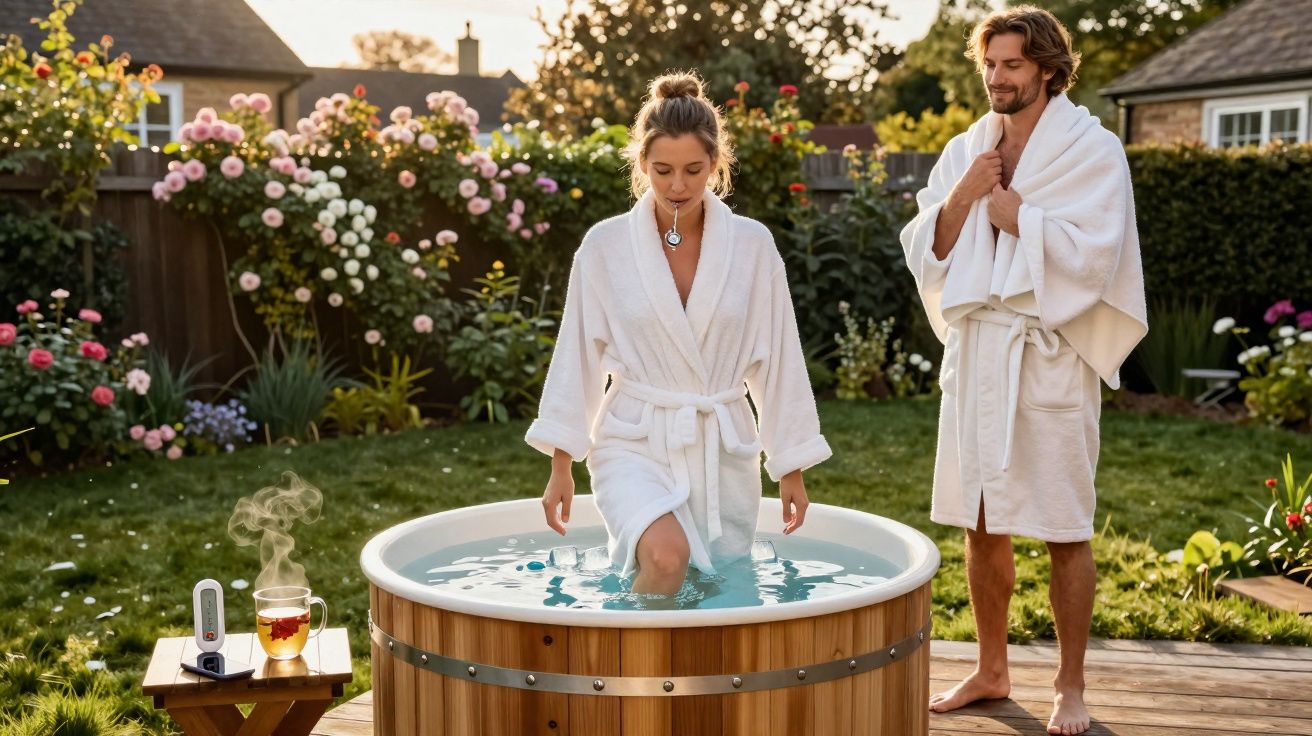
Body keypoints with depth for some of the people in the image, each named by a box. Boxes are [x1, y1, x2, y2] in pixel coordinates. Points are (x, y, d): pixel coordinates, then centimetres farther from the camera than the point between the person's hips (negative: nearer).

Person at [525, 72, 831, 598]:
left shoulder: (752, 245, -1)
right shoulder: (605, 244, -4)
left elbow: (776, 358, 5)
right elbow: (578, 356, 2)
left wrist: (791, 467, 8)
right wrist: (561, 466, 3)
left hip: (724, 451, 2)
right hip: (635, 444, -2)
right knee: (666, 556, -28)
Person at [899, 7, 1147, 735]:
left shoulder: (1092, 151, -4)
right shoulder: (965, 151, 11)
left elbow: (1095, 253, -15)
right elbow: (925, 253, 7)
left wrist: (1016, 216, -9)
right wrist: (960, 198, -8)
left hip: (1049, 355, -5)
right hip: (974, 349, 5)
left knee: (1064, 531, 2)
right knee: (981, 523, 12)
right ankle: (991, 670, 27)